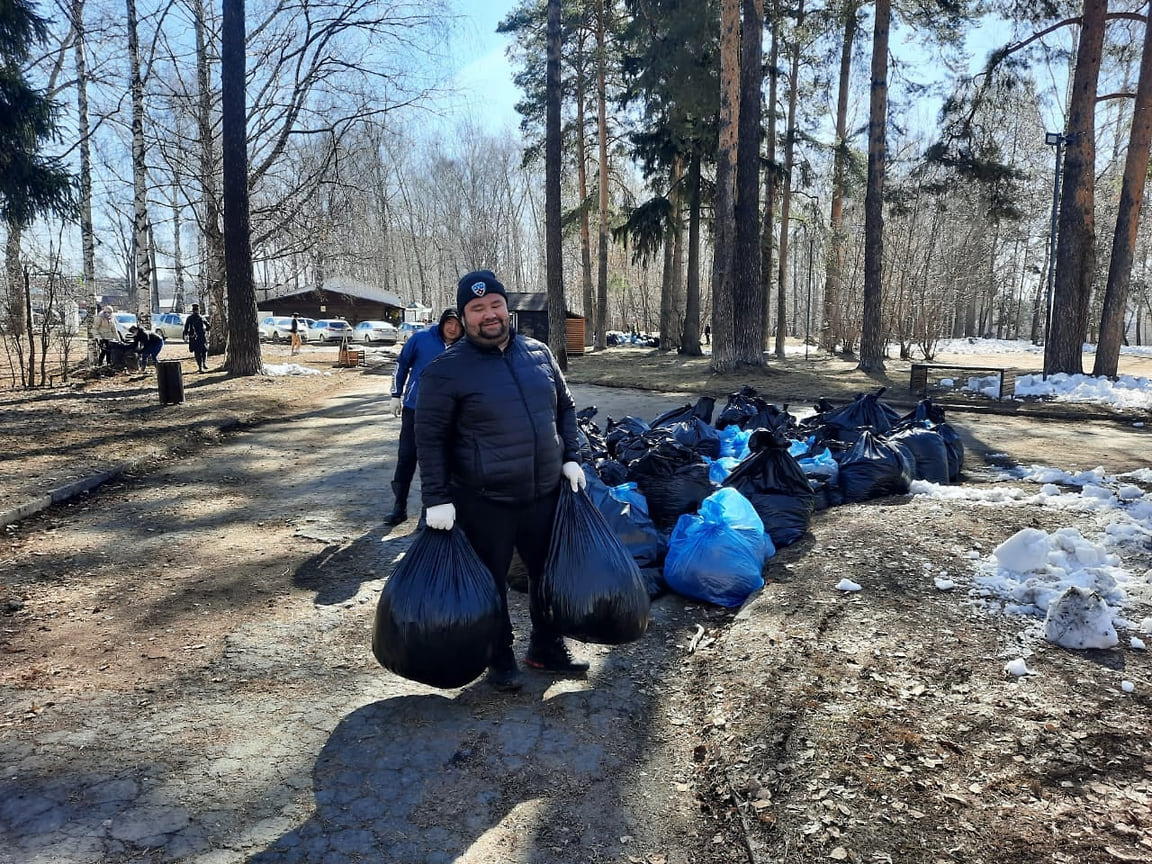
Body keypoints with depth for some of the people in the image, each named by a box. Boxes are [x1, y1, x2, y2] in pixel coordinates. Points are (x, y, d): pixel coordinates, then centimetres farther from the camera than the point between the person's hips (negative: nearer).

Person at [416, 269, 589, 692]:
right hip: (485, 503, -4)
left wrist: (571, 458, 6)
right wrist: (437, 498, -12)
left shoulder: (538, 353, 4)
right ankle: (500, 660, 31)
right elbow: (430, 438, -9)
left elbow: (564, 407, 15)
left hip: (545, 494, 5)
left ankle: (546, 648, 37)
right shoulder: (447, 370, -11)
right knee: (492, 583, 10)